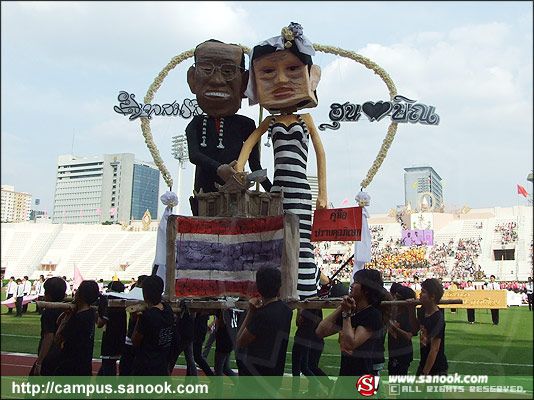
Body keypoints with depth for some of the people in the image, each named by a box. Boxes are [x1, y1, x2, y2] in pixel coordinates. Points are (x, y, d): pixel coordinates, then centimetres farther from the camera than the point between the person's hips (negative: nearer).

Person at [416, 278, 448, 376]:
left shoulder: (438, 319, -22)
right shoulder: (422, 311, 1)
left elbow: (434, 349, -23)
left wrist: (424, 373, -21)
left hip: (437, 369, -8)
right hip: (423, 365, 8)